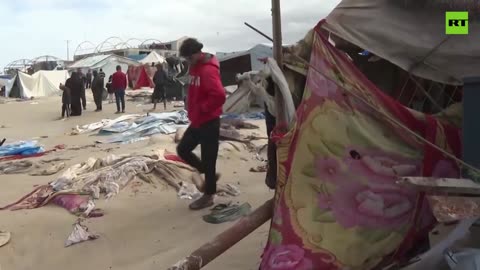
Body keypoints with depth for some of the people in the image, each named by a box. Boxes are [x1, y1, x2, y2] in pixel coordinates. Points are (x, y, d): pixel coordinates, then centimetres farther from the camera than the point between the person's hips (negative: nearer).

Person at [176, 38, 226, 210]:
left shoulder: (208, 70, -21)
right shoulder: (195, 67, 10)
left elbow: (219, 96, -33)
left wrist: (203, 108, -20)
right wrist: (192, 110, 10)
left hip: (208, 122, -10)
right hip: (197, 121, 10)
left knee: (208, 158, 0)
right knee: (183, 149, 15)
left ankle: (208, 196, 14)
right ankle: (209, 174, 28)